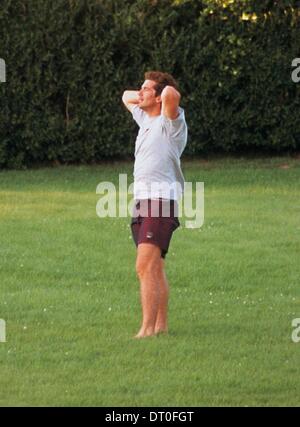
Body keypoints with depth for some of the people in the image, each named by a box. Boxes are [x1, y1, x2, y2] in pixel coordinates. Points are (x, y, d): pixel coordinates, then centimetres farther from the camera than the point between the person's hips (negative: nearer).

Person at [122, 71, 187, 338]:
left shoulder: (171, 121, -7)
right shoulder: (145, 118, 18)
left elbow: (171, 93, -28)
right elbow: (126, 96, 36)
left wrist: (168, 95, -6)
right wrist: (144, 97, 20)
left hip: (161, 203, -9)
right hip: (142, 201, 9)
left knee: (145, 268, -18)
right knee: (155, 269, 13)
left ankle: (148, 328, -22)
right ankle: (161, 324, 19)